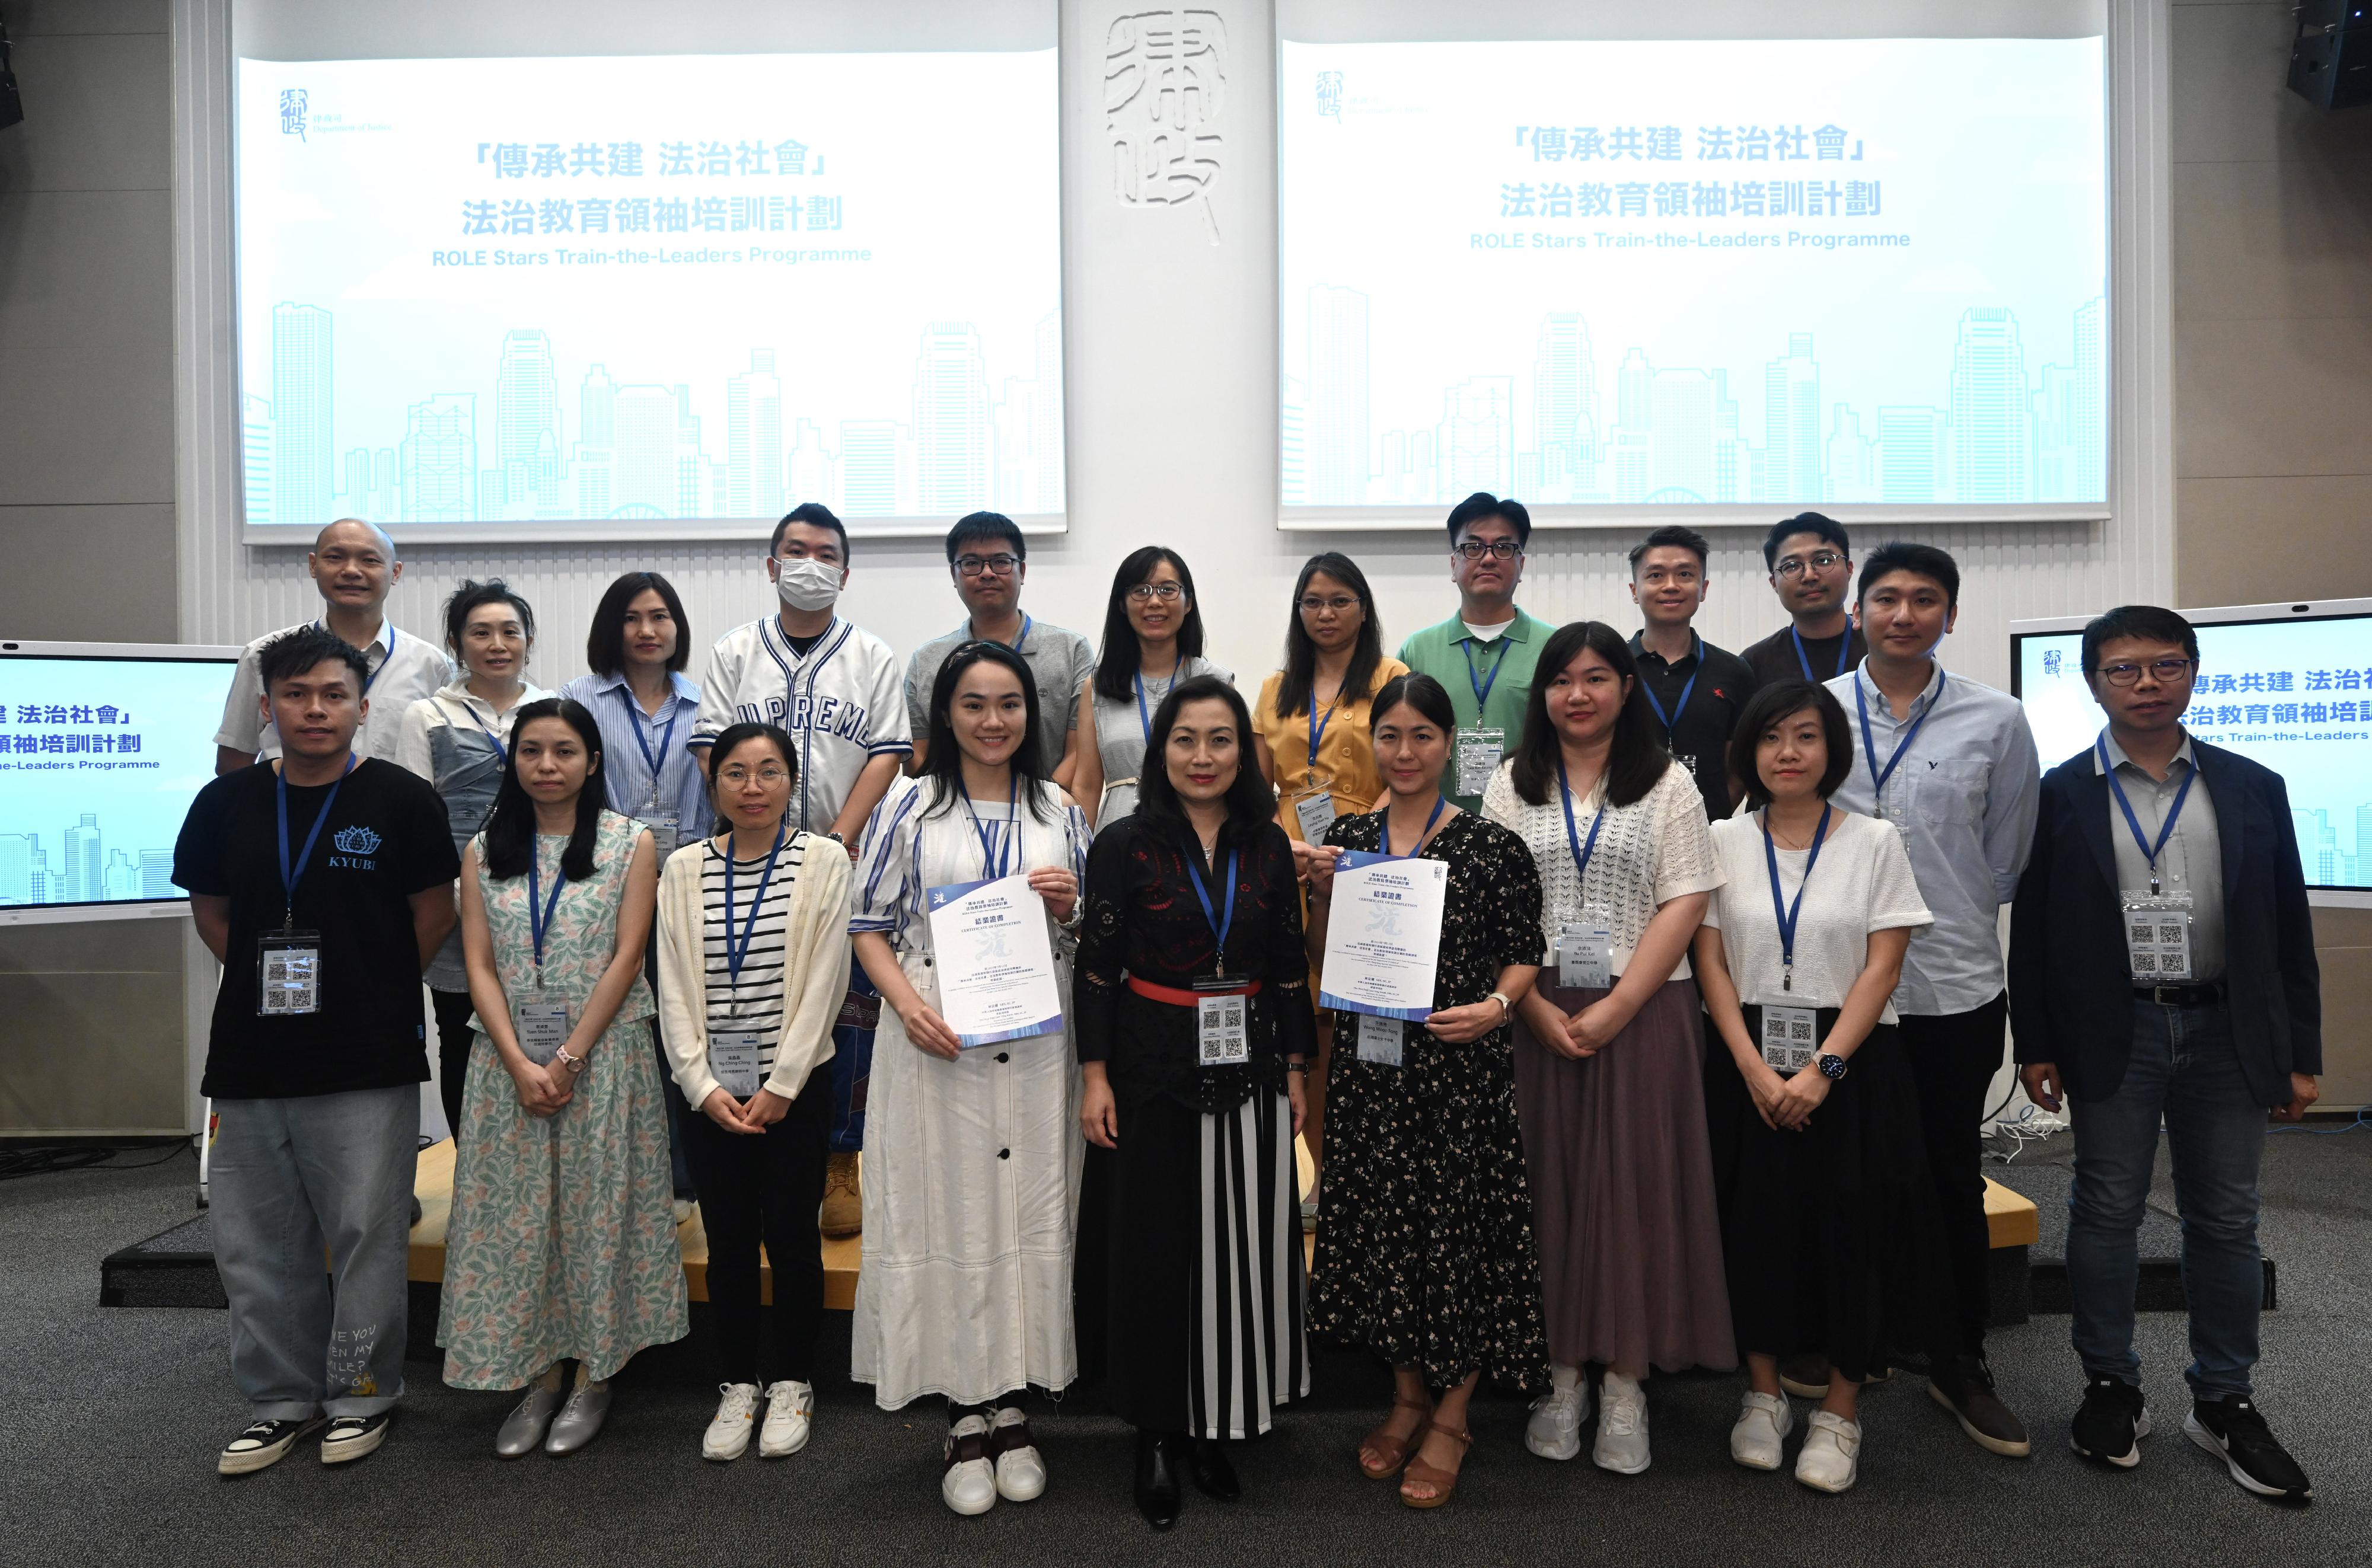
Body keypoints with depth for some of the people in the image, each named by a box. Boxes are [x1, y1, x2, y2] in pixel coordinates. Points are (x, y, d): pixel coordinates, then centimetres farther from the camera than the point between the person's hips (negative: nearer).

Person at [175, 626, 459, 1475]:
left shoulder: (401, 799, -5)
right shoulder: (226, 802, 6)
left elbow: (434, 910, 0)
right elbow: (210, 910, 16)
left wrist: (375, 992, 2)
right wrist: (264, 986, 7)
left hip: (368, 1064, -4)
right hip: (249, 1062, 4)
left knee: (366, 1235, 3)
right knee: (255, 1241, 12)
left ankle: (361, 1395, 21)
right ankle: (281, 1399, 28)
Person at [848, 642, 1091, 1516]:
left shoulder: (1058, 812, 10)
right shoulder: (909, 807, 2)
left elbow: (1094, 934, 17)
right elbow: (870, 926, 2)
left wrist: (1070, 908, -6)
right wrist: (907, 1003, -13)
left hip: (1036, 1043, 2)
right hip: (936, 1042, -2)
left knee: (1031, 1210, 6)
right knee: (948, 1213, 2)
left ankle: (1012, 1409, 23)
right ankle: (966, 1417, 19)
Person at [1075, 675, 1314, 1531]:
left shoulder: (1269, 845, 3)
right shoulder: (1124, 844, -5)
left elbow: (1290, 966, 8)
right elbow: (1097, 966, -5)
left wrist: (1296, 1067, 8)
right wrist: (1096, 1074, -7)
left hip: (1249, 1072, 3)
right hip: (1157, 1073, -3)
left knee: (1243, 1248, 8)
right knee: (1158, 1249, 7)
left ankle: (1217, 1426, 25)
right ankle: (1158, 1435, 22)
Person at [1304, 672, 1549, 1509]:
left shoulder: (1491, 845, -4)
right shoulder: (1346, 836, 6)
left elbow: (1523, 952, 0)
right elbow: (1324, 958, 11)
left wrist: (1495, 1007, -18)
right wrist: (1321, 895, -6)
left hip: (1458, 1064, -3)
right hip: (1369, 1061, 4)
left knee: (1457, 1221, 3)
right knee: (1379, 1219, 11)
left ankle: (1451, 1416, 21)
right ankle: (1406, 1396, 31)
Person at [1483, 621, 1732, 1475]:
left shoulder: (1668, 785, 4)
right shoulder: (1512, 785, 9)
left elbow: (1684, 904, -3)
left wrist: (1616, 1007, -13)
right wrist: (1536, 1007, -9)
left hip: (1640, 1013, -1)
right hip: (1534, 1015, 2)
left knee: (1634, 1188, 1)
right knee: (1546, 1187, 4)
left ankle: (1626, 1383, 13)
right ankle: (1561, 1374, 18)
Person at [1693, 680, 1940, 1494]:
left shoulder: (1874, 843, 1)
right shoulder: (1724, 841, 4)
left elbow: (1881, 969, -5)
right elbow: (1710, 962, -1)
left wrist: (1821, 1069, -15)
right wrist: (1754, 1068, -11)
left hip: (1850, 1063, -1)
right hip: (1746, 1063, 1)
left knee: (1850, 1227, -1)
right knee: (1755, 1223, 2)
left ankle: (1841, 1408, 16)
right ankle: (1763, 1392, 20)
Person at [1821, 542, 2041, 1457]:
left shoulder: (1996, 722, 2)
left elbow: (2009, 851, 9)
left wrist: (1955, 918, 9)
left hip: (1955, 986, 0)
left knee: (1953, 1180, 10)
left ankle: (1960, 1365, 26)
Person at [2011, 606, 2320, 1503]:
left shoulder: (2253, 789, 5)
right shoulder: (2061, 795, -1)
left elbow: (2290, 930, 6)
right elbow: (2032, 929, -1)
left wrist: (2300, 1055, 3)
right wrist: (2036, 1047, -4)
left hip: (2228, 1032, 2)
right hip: (2115, 1033, -2)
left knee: (2225, 1220, 10)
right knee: (2106, 1211, 7)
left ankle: (2223, 1401, 24)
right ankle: (2111, 1387, 21)